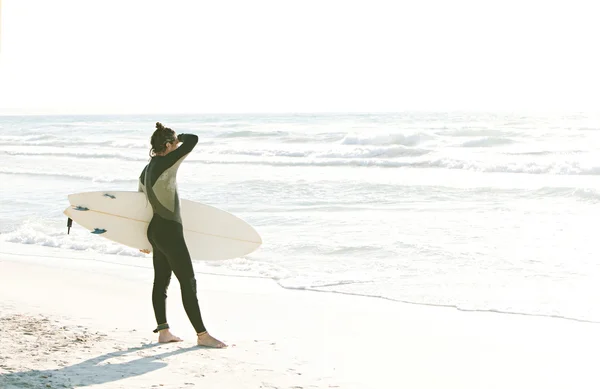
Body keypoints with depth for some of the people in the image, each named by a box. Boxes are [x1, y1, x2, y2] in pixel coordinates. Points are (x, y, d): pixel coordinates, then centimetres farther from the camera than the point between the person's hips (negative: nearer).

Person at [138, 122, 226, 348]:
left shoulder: (147, 170, 12)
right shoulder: (165, 164, -17)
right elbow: (193, 140, -21)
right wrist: (181, 138, 3)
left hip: (156, 230, 10)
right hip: (169, 231, -10)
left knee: (161, 281, 13)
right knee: (188, 282, -5)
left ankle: (163, 332, 20)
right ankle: (202, 335, -1)